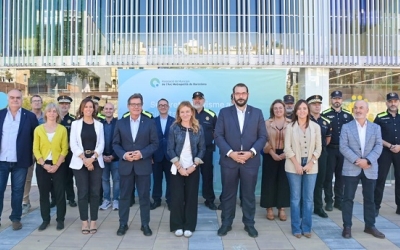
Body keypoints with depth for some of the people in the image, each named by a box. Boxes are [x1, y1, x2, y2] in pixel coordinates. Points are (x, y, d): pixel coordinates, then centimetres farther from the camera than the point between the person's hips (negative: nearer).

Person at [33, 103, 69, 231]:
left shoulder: (62, 129, 0)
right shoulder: (38, 129, 2)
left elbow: (64, 149, -2)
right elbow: (35, 149, 0)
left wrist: (57, 165, -11)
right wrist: (44, 164, -11)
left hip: (58, 165, -1)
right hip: (42, 165, 1)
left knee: (60, 193, 3)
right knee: (43, 193, 8)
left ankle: (60, 220, 15)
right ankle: (45, 219, 21)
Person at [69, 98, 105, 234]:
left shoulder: (99, 125, 9)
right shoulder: (75, 124, 6)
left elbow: (101, 144, 3)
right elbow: (73, 144, -2)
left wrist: (92, 158, -12)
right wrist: (84, 159, -12)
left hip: (96, 162, 1)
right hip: (80, 162, -1)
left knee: (95, 192, 2)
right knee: (82, 192, 1)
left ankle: (93, 221, 12)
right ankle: (84, 221, 12)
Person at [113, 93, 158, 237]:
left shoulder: (150, 123, 1)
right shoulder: (120, 123, 6)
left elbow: (155, 143, -2)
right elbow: (115, 144, 5)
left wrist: (142, 153, -16)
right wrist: (123, 154, -13)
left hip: (143, 165, -1)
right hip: (125, 165, 2)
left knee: (144, 196, 7)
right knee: (124, 196, 10)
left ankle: (145, 224, 20)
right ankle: (123, 224, 24)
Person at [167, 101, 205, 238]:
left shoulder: (198, 128, 1)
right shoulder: (174, 128, -3)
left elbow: (202, 149, 2)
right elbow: (170, 149, -5)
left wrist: (194, 166, -9)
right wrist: (179, 167, -12)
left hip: (193, 168, 1)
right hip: (177, 168, -1)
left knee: (191, 197, 5)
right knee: (177, 197, 2)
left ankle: (189, 226, 18)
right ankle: (177, 226, 17)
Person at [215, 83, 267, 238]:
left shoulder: (257, 113, 5)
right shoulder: (224, 112, 3)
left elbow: (263, 136, 2)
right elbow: (218, 136, -3)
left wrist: (251, 152, -12)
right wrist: (230, 153, -14)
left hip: (251, 161, 1)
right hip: (229, 160, 0)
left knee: (249, 195, 10)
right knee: (228, 194, 9)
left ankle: (249, 224, 25)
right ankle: (226, 223, 23)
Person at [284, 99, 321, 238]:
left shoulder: (315, 127, 5)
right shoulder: (290, 127, 0)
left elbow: (318, 148, 4)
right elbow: (287, 148, -3)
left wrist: (310, 163, -7)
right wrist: (297, 164, -10)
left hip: (311, 166, 2)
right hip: (294, 166, -1)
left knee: (308, 198, 5)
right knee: (295, 198, 3)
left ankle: (306, 228, 17)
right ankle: (296, 228, 13)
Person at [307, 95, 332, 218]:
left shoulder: (326, 122, 8)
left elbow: (328, 137, 20)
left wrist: (321, 147, 15)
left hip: (321, 154, 5)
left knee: (320, 181, 12)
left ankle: (318, 207, 24)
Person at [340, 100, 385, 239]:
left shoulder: (376, 127, 9)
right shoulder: (346, 127, 3)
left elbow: (378, 146, -1)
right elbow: (343, 147, -6)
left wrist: (367, 160, -16)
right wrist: (357, 160, -17)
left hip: (370, 169, 2)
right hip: (351, 168, -2)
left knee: (369, 199, 12)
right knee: (348, 198, 1)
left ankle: (370, 226, 25)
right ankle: (347, 226, 10)